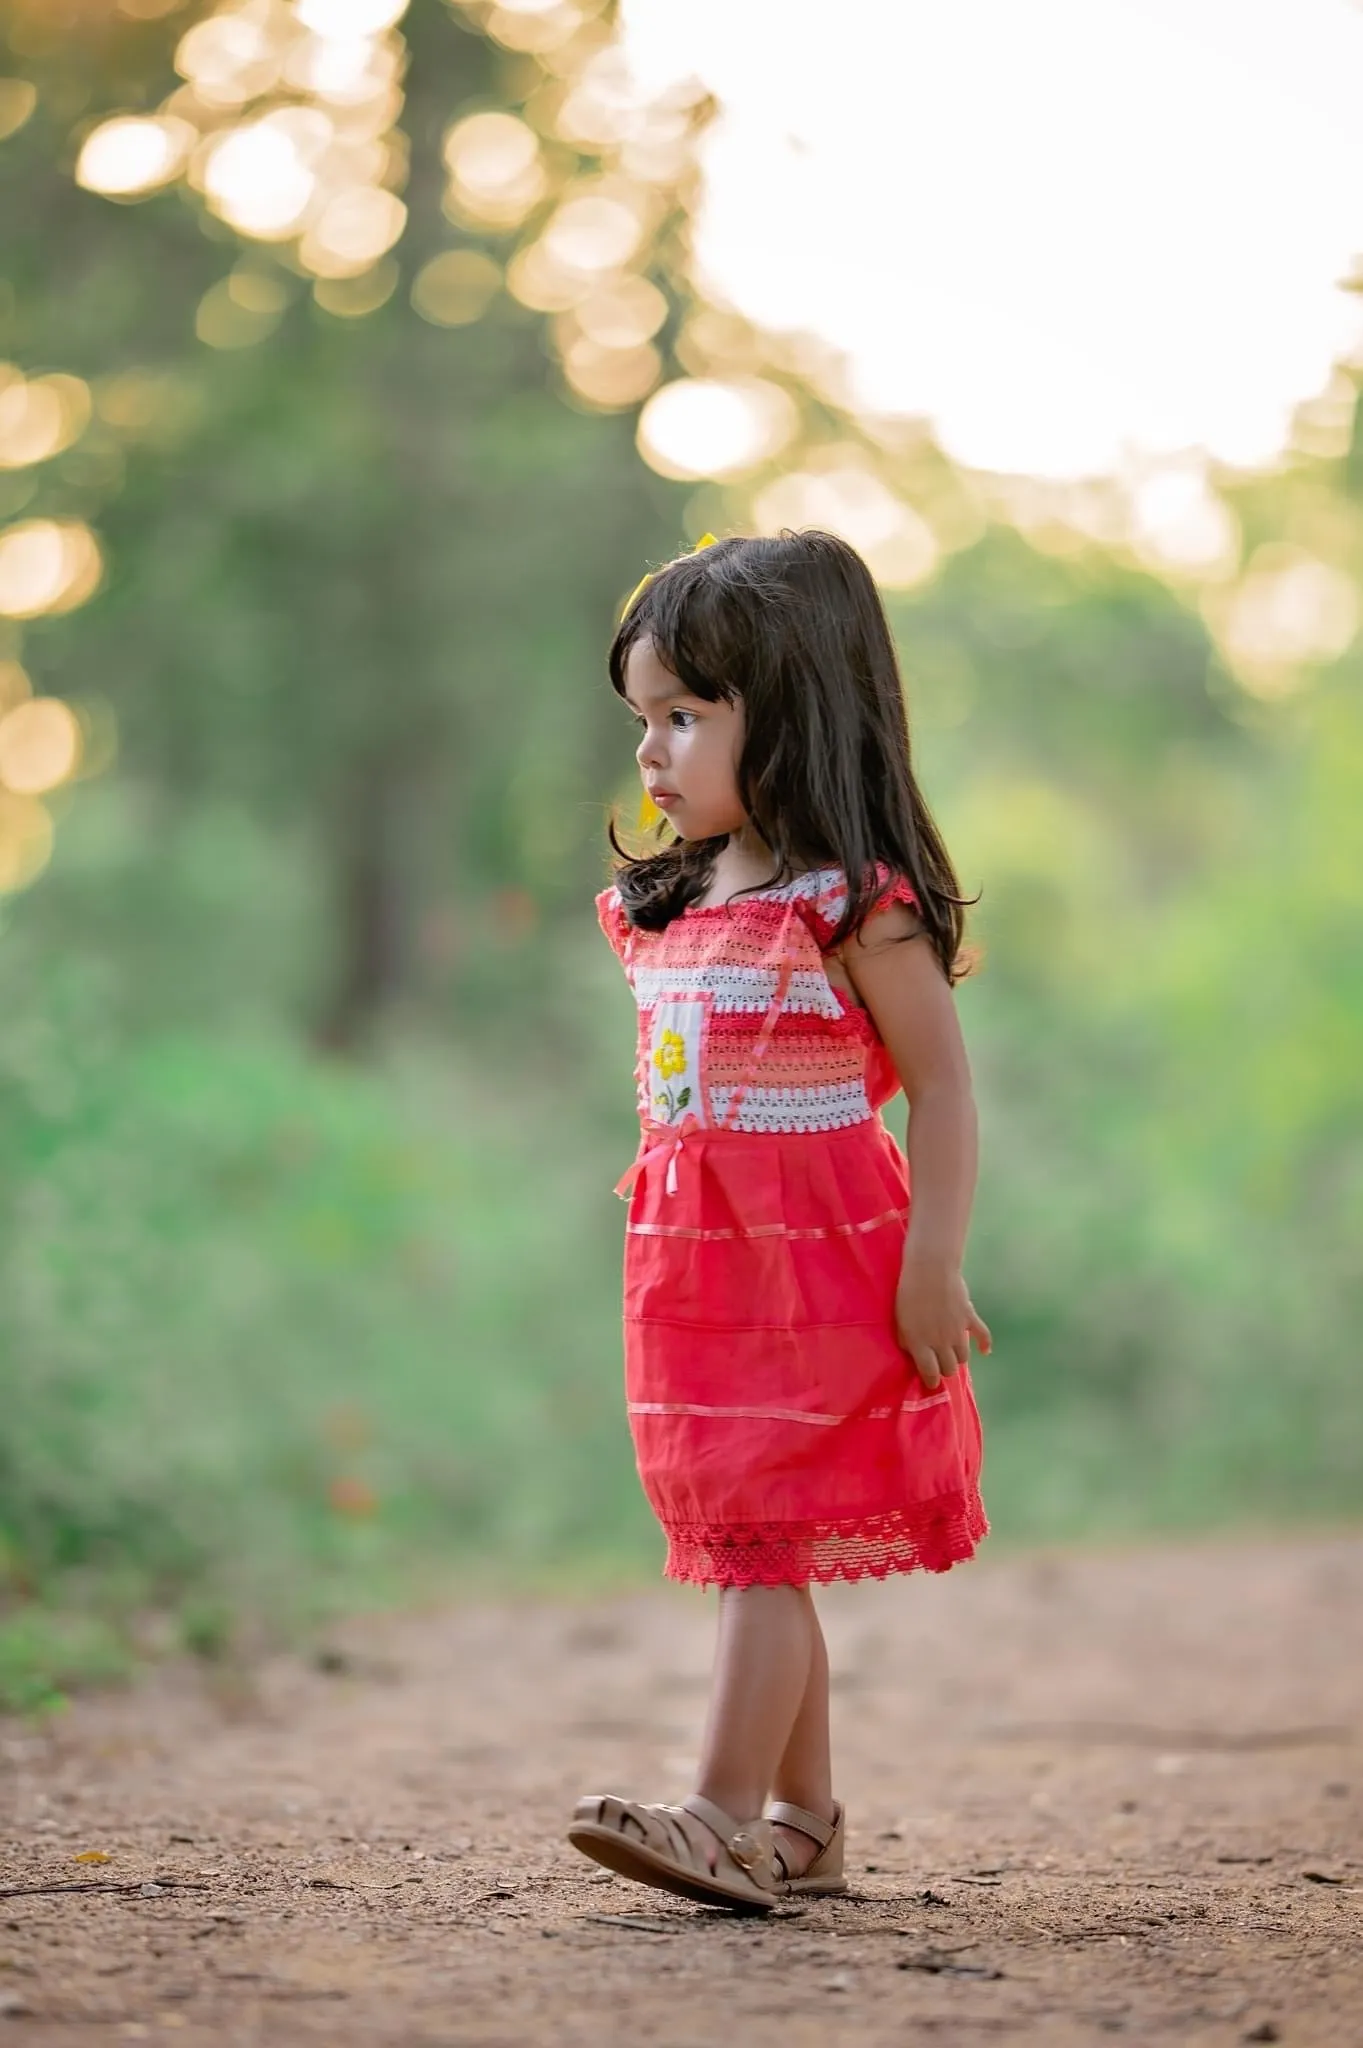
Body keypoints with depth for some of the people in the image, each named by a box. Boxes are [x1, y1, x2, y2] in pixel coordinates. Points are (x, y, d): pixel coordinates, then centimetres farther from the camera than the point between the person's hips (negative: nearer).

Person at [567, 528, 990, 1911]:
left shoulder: (858, 904, -12)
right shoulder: (664, 909, 12)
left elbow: (940, 1086, -12)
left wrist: (933, 1263, -16)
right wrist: (659, 1246, 19)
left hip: (818, 1271, -8)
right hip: (695, 1271, 8)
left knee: (761, 1538, -10)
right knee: (750, 1547, 10)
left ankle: (728, 1817, -10)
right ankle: (806, 1827, 18)